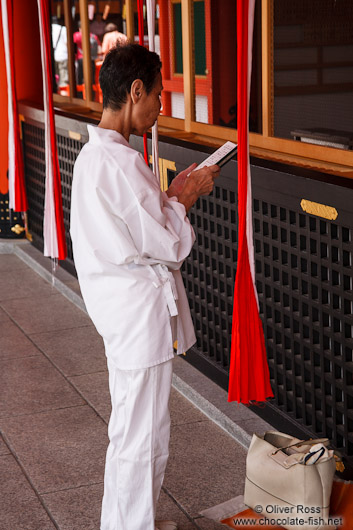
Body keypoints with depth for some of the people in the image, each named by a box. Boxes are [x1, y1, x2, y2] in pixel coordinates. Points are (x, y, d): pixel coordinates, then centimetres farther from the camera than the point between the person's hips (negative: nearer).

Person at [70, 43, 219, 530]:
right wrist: (185, 198, -4)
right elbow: (169, 246, -19)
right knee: (139, 437, 3)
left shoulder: (92, 154, 8)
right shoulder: (122, 162, -23)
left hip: (120, 308, 11)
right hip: (141, 311, -11)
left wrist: (172, 195, 9)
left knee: (136, 429, 23)